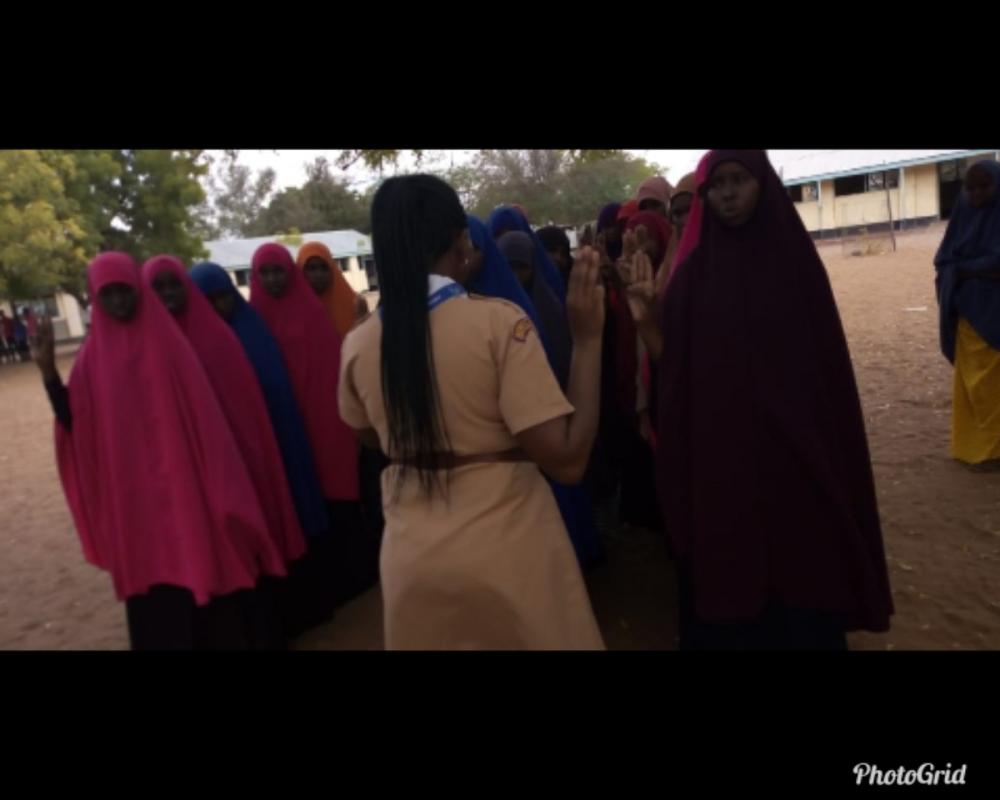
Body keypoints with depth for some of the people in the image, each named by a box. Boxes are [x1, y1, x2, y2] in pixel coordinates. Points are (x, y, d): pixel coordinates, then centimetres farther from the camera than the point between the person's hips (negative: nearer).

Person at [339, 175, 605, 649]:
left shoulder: (358, 343, -5)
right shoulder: (500, 321, -19)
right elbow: (567, 460, -21)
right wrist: (587, 339, -14)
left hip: (411, 559, 4)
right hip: (507, 552, -3)